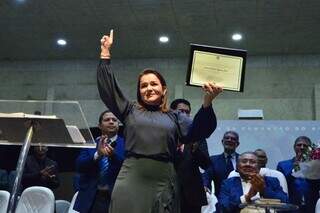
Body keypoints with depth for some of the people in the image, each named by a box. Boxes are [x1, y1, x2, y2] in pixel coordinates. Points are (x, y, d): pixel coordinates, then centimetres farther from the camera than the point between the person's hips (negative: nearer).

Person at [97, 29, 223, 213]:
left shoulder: (175, 117, 15)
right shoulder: (130, 111, 16)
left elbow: (197, 132, 0)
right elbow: (107, 88, 12)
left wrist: (207, 102, -16)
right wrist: (105, 53, 12)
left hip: (162, 182, 1)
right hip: (131, 181, 0)